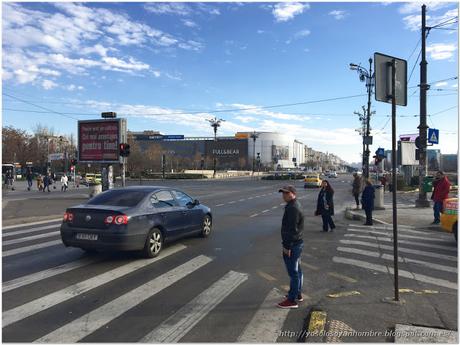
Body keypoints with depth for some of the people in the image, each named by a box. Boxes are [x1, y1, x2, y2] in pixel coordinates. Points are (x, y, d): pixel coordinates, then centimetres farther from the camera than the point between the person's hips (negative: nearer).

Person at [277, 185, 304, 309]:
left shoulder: (293, 208, -22)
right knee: (297, 270, 20)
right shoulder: (295, 205, 12)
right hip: (297, 243, 11)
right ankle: (298, 294, 33)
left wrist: (287, 246, -21)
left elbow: (291, 230, -25)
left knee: (293, 272, -2)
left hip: (292, 245, -11)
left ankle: (292, 300, 6)